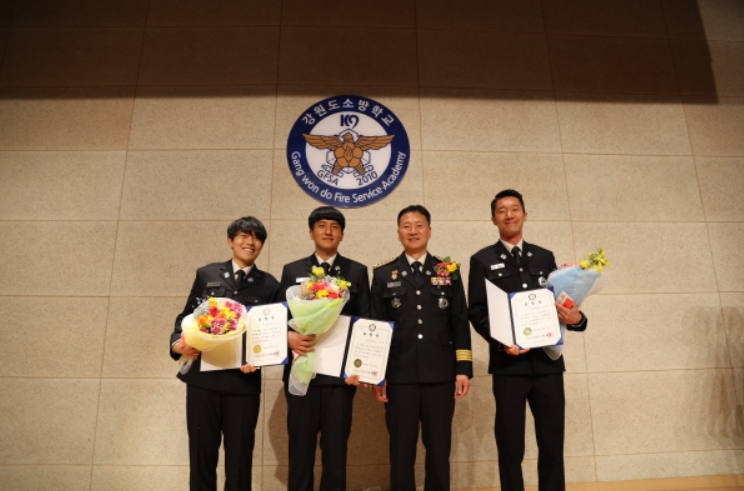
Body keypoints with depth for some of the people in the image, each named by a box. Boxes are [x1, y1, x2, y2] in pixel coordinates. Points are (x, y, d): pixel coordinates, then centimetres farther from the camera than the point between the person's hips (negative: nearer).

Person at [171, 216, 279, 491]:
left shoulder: (269, 284, 5)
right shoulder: (206, 275, 8)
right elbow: (187, 315, 10)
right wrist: (177, 342, -9)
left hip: (244, 381, -1)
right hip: (203, 376, 1)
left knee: (239, 456, 9)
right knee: (201, 451, 12)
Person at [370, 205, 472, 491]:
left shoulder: (449, 271, 10)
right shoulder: (383, 274, 8)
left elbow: (460, 323, 7)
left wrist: (463, 368, 0)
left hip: (441, 375, 1)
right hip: (399, 376, 0)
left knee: (439, 449, 9)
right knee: (401, 449, 8)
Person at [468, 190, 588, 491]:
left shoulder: (544, 257, 14)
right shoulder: (482, 260, 4)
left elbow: (559, 303, 14)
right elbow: (476, 312, -2)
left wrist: (576, 318, -8)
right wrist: (500, 341, -16)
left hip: (548, 361, 3)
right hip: (509, 363, -3)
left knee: (553, 442, 9)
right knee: (510, 445, 7)